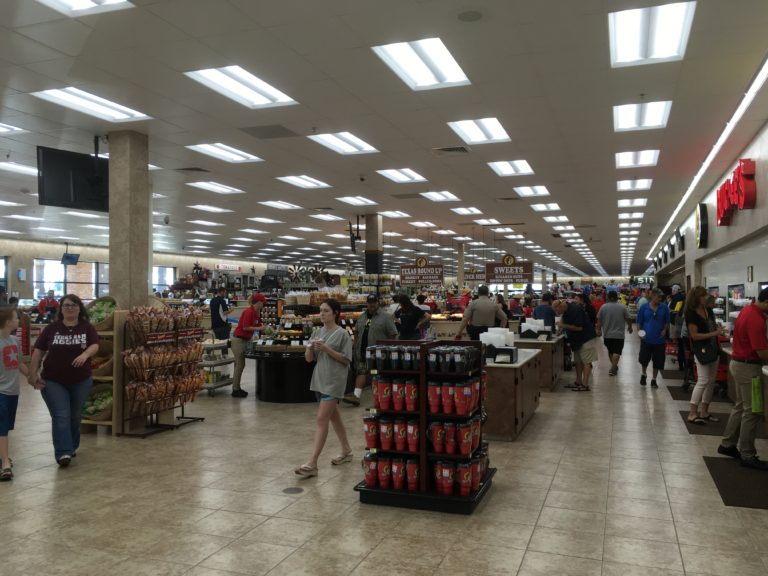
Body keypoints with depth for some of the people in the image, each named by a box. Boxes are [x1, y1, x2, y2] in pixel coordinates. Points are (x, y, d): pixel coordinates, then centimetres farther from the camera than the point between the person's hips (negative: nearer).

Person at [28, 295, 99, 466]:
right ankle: (63, 453, -11)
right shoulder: (52, 328, -2)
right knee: (61, 416, -9)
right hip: (53, 381, -1)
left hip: (81, 381, 1)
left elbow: (95, 346, -16)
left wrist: (85, 354, -38)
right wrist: (33, 374, -7)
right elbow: (38, 351, -1)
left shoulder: (87, 328, -2)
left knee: (74, 416, 16)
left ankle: (72, 447, 35)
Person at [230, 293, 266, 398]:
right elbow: (245, 327, -21)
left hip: (243, 340, 10)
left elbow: (258, 325, 15)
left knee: (240, 365, 13)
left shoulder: (256, 312, 8)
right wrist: (260, 328, -18)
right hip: (238, 340, -10)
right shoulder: (249, 312, -19)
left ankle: (236, 388, 21)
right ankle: (235, 390, 3)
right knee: (240, 365, -4)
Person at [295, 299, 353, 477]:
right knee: (333, 416, 18)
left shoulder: (342, 334, -8)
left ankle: (312, 464, -11)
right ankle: (346, 451, 35)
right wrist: (310, 347, -10)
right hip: (319, 379, 7)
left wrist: (327, 349, -19)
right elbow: (308, 358, 10)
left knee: (321, 419, -11)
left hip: (334, 381, -7)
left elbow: (346, 360, -10)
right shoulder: (319, 332, 10)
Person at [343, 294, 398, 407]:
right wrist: (356, 345, 13)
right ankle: (356, 395, -6)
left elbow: (393, 334, -6)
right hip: (362, 352, 5)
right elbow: (356, 332, 21)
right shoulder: (362, 317, 13)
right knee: (361, 371, -1)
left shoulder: (385, 317, -4)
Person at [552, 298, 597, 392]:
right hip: (577, 339, 10)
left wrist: (564, 326, -22)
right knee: (578, 361, 12)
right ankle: (578, 382, 17)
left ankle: (585, 385, -11)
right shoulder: (566, 310, 3)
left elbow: (579, 327, -26)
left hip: (586, 338, -10)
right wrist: (561, 325, 1)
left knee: (586, 361, -8)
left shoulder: (575, 310, -25)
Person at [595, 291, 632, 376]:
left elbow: (599, 320, -1)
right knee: (616, 352, -1)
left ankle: (614, 366, 31)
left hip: (607, 334, 3)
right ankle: (613, 369, -9)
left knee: (610, 351, 19)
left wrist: (598, 329, 11)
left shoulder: (603, 307, -3)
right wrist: (630, 327, 17)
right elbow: (628, 319, 0)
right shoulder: (622, 307, -6)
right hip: (619, 334, -2)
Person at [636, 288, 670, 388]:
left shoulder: (664, 308, 0)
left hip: (659, 339, 1)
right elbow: (639, 322, 3)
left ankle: (654, 380, 23)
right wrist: (639, 332, -11)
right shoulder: (644, 307, -2)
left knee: (657, 361, 6)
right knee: (644, 359, 4)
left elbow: (667, 322, 10)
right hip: (646, 338, -1)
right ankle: (644, 374, 33)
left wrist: (665, 330, -7)